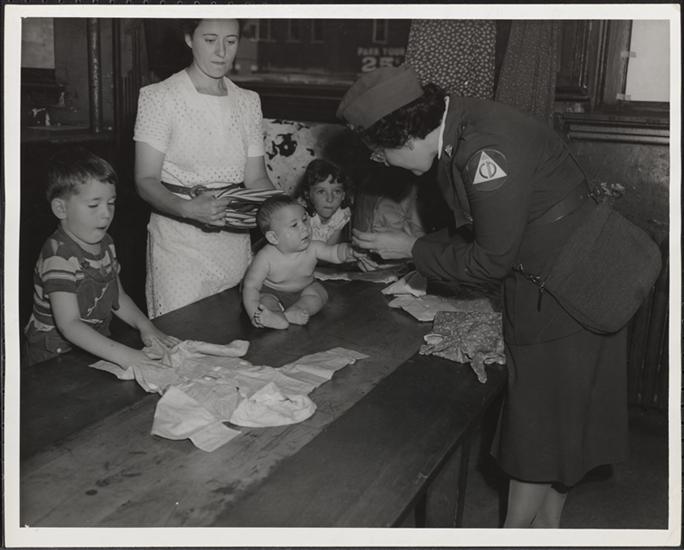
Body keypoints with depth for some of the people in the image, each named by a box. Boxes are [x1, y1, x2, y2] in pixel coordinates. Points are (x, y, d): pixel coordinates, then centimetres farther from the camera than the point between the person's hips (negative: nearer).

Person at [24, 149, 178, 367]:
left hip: (97, 347, 7)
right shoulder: (59, 256, -19)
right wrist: (121, 354, -33)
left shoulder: (105, 243, 7)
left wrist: (145, 325, 3)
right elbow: (68, 324, -25)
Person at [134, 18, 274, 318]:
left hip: (235, 239, 4)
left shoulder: (248, 101, 10)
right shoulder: (159, 97, -5)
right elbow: (146, 180, -11)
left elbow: (255, 177, 8)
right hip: (178, 240, -4)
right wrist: (189, 208, -29)